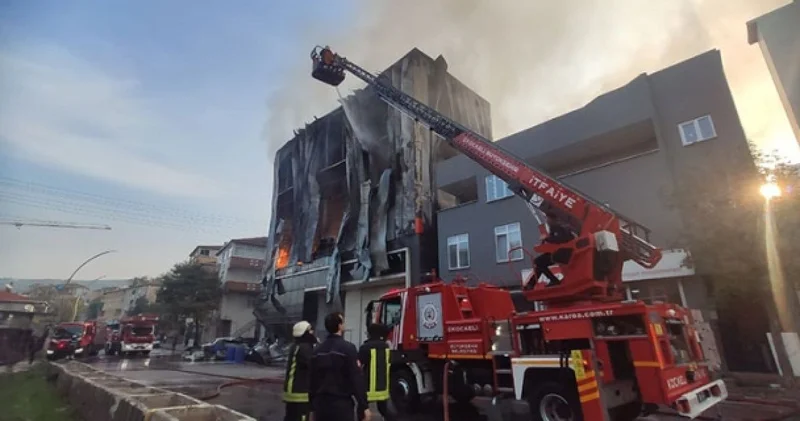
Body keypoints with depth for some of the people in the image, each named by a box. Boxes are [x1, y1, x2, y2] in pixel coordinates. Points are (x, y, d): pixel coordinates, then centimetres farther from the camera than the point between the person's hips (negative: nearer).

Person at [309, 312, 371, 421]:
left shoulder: (317, 350, 5)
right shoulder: (347, 348, -14)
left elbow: (312, 380, 11)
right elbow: (357, 379, -16)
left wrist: (312, 407, 19)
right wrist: (364, 406, -12)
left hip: (320, 403, 6)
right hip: (342, 404, -6)